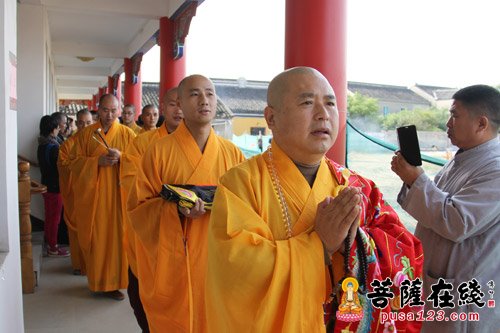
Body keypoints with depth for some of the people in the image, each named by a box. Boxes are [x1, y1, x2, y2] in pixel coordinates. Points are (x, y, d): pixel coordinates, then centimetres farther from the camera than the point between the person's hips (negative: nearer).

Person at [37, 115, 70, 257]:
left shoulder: (42, 145, 5)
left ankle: (48, 242, 31)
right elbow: (60, 168, -19)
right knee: (55, 218, 2)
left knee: (49, 216, 19)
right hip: (55, 187, -8)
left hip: (46, 184, 8)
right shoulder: (53, 147, -21)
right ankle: (53, 248, 11)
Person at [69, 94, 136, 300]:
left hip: (118, 193, 0)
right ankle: (98, 280, 15)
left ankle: (113, 282, 12)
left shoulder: (127, 134, 5)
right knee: (95, 236, 1)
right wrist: (97, 161, -13)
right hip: (93, 194, 0)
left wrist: (121, 156, -18)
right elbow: (75, 162, 4)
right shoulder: (86, 134, 6)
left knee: (116, 235, 0)